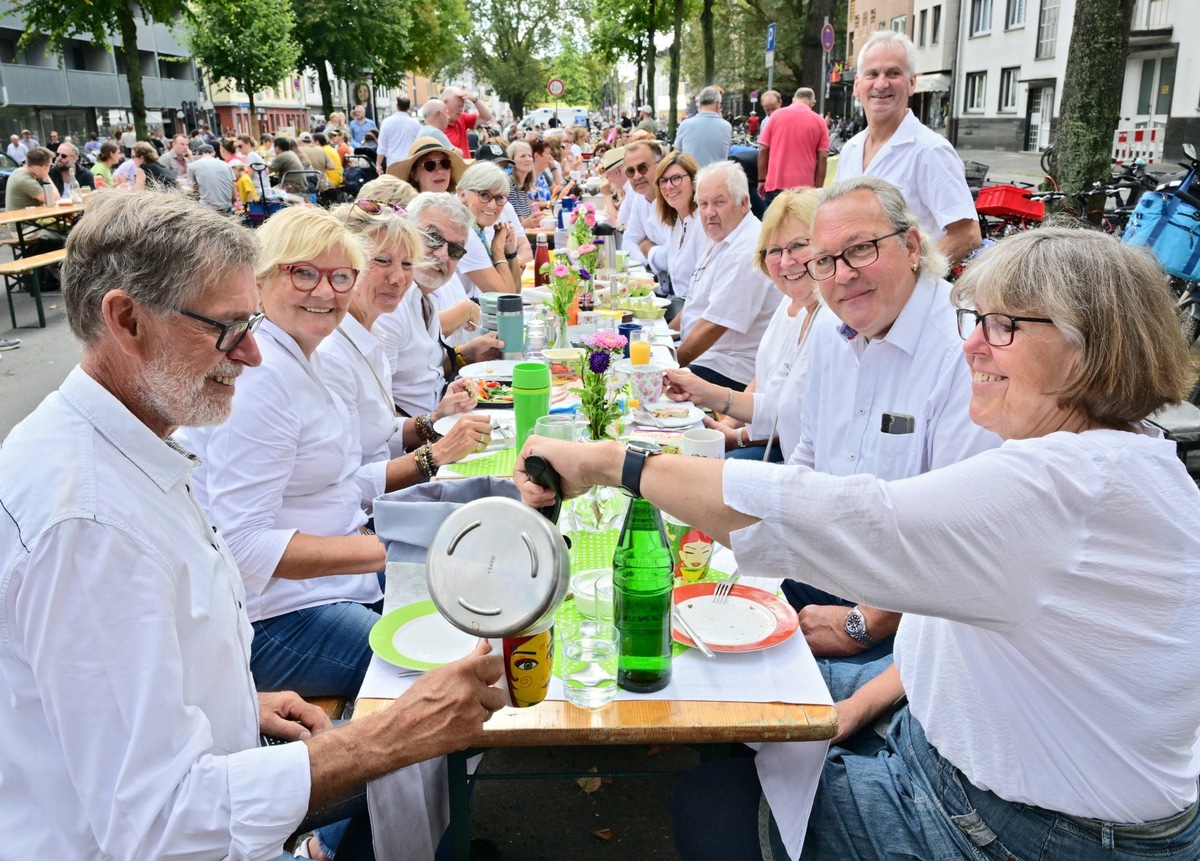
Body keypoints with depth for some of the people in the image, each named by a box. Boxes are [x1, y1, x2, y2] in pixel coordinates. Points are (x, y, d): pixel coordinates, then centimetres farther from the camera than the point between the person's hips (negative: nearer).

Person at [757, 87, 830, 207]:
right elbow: (822, 158, 0)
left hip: (775, 184, 1)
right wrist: (818, 189, 4)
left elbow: (763, 150, 3)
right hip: (804, 187, -1)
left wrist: (761, 180, 10)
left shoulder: (777, 115, 4)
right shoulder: (819, 121, 3)